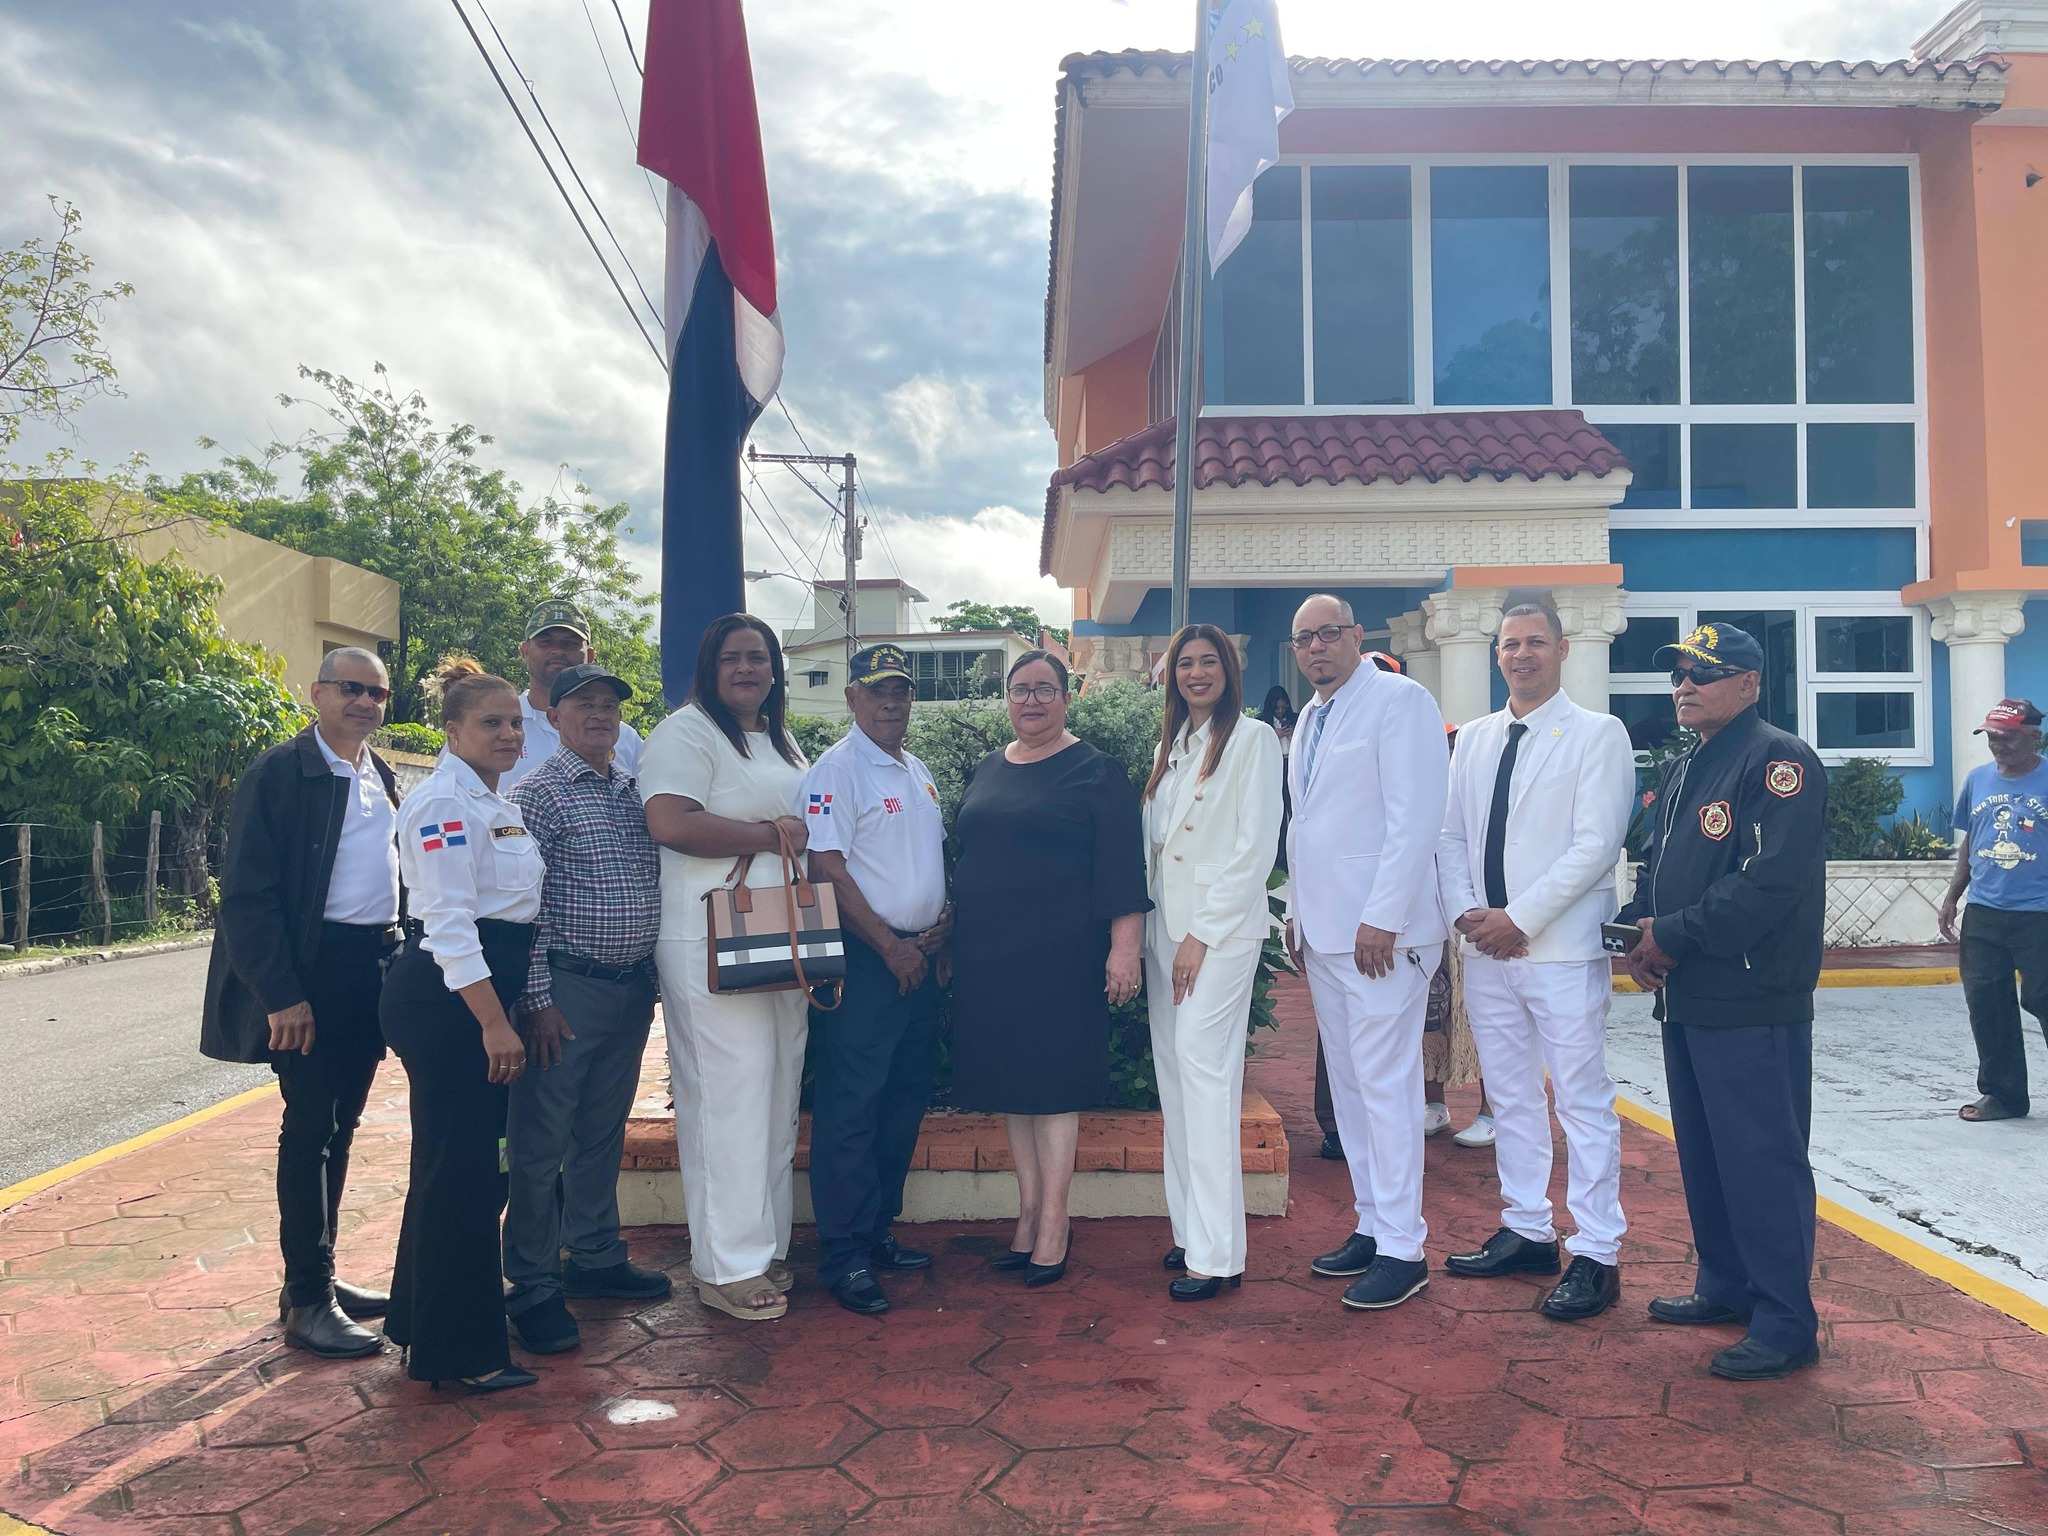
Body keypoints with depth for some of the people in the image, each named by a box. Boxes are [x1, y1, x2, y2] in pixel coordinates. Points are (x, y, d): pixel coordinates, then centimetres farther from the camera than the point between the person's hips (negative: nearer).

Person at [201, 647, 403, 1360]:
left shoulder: (384, 779, 13)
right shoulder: (278, 774, -8)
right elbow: (247, 895, -13)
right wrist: (281, 995, -17)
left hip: (376, 967, 7)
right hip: (310, 973, -7)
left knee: (339, 1129, 14)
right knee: (309, 1129, -1)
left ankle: (321, 1275, 25)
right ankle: (306, 1300, 9)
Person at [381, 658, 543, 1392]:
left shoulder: (493, 803, 16)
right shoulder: (446, 803, -14)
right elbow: (448, 923, -21)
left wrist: (510, 1013, 21)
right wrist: (494, 1023, -24)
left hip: (483, 993, 10)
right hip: (446, 997, -10)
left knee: (469, 1161, 17)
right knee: (460, 1168, -3)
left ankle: (425, 1322, 33)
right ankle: (459, 1352, 9)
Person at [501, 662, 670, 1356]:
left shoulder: (636, 790, 12)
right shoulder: (537, 794, -8)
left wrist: (651, 975, 13)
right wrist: (537, 997, -15)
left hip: (632, 986, 7)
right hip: (568, 987, -6)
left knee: (603, 1131, 17)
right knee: (541, 1140, 1)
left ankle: (596, 1257, 30)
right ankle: (533, 1285, 12)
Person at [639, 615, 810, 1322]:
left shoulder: (781, 742, 21)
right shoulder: (687, 732, -6)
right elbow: (670, 822, -22)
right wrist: (771, 833, -14)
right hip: (713, 950, -8)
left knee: (776, 1097, 11)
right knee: (728, 1101, -5)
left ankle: (766, 1248, 22)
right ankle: (726, 1268, 6)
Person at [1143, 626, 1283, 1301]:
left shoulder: (1253, 738, -3)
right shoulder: (1172, 744, 17)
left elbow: (1255, 848, -10)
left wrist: (1202, 935, -13)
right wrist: (1149, 925, 7)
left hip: (1223, 925, -7)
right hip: (1166, 921, 7)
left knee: (1203, 1066, -13)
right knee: (1173, 1069, 6)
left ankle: (1215, 1252, -9)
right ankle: (1189, 1229, 15)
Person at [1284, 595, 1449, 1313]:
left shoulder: (1398, 700, -8)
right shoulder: (1308, 720, 17)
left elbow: (1415, 817, -16)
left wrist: (1382, 919, -20)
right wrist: (1297, 911, 18)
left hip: (1380, 932, -9)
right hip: (1324, 932, 9)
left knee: (1385, 1086, -5)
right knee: (1348, 1085, 14)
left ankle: (1403, 1248, 4)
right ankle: (1372, 1225, 25)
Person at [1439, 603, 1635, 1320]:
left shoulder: (1598, 734, -4)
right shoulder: (1473, 739, 13)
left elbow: (1595, 844, -12)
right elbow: (1451, 836, 12)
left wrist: (1518, 917, -16)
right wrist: (1466, 913, -4)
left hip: (1563, 947, -6)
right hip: (1485, 947, 6)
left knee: (1582, 1100, -1)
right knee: (1510, 1096, 14)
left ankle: (1596, 1255, 8)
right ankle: (1526, 1231, 26)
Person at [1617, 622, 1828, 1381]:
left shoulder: (1778, 761, -12)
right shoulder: (1682, 772, 17)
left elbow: (1771, 882, -23)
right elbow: (1659, 869, 22)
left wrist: (1674, 936, -16)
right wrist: (1640, 933, 2)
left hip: (1753, 1005, -9)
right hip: (1685, 999, 9)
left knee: (1761, 1160, -4)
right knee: (1703, 1153, 17)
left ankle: (1785, 1325, 7)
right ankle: (1725, 1287, 31)